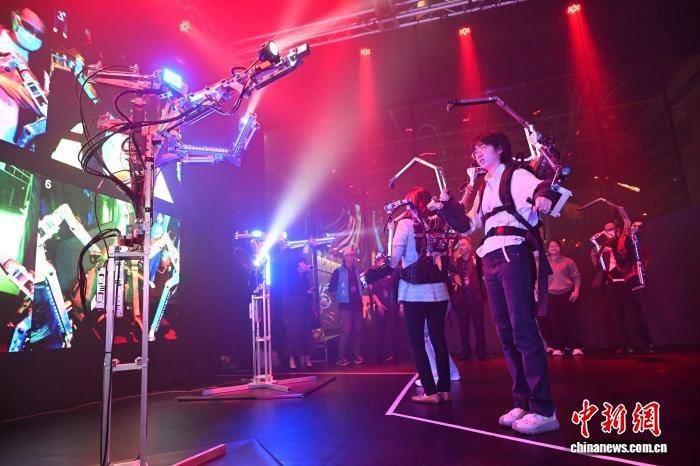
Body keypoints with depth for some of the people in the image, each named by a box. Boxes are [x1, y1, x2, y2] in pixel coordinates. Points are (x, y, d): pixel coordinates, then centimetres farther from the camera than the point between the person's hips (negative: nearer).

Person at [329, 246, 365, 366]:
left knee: (358, 330, 6)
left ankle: (357, 354, 16)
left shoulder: (357, 271, 13)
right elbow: (332, 288, -5)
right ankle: (341, 356, -2)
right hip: (346, 305, -5)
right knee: (347, 330, -10)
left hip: (357, 304, 5)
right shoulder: (339, 271, -3)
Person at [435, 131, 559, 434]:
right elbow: (467, 225, 25)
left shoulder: (516, 175, 5)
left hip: (514, 254, -7)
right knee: (506, 334, 6)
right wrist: (447, 206, 12)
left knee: (523, 330, -13)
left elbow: (540, 188, -14)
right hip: (491, 260, 7)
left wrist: (543, 194, -36)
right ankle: (522, 403, 14)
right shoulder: (483, 189, 25)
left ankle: (544, 410, -8)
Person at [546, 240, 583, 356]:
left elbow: (577, 277, 6)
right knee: (555, 322, 1)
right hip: (551, 296, 1)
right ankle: (558, 348, 5)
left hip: (567, 294, -1)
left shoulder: (568, 261, 7)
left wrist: (576, 290, -5)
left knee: (572, 320, -4)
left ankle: (576, 347, 1)